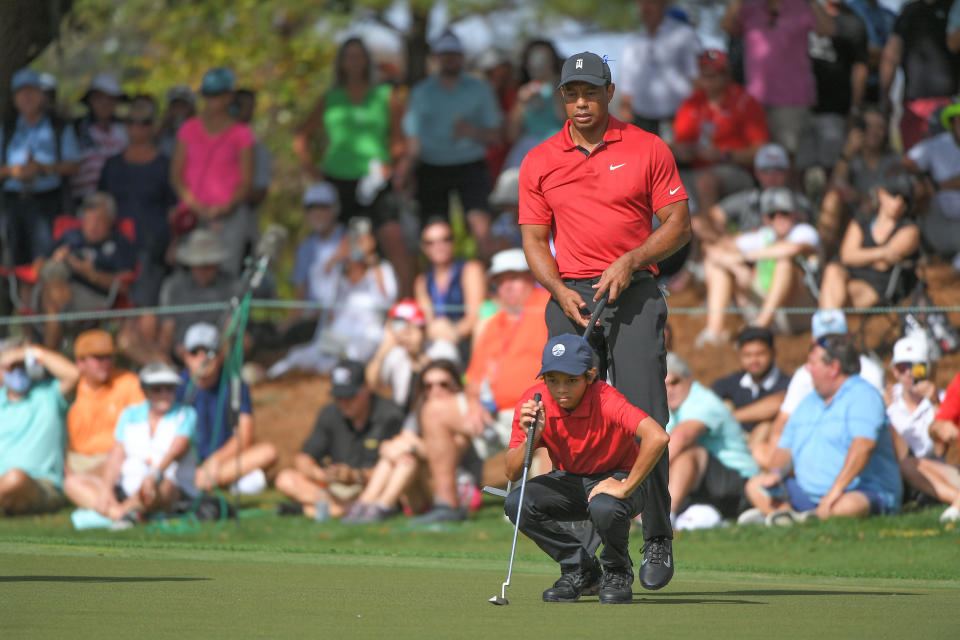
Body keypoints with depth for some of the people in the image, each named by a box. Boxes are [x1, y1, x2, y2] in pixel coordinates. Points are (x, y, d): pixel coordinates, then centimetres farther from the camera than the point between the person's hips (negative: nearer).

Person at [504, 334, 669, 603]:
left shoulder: (606, 400, -28)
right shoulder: (533, 403, -15)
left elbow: (658, 437, -44)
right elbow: (512, 473, -13)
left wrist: (626, 487, -37)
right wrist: (530, 437, -32)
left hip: (617, 478, -4)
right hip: (568, 481, 4)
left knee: (604, 508, -39)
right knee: (517, 504, -23)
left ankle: (618, 572, -4)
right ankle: (579, 569, 0)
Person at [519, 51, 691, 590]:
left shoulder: (648, 150, 4)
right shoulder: (539, 162, 10)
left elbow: (679, 224, 4)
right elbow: (535, 239, 10)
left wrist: (629, 261, -11)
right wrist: (561, 293, -7)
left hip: (634, 292, -2)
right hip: (570, 296, 2)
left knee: (644, 418, -11)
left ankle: (658, 538, 0)